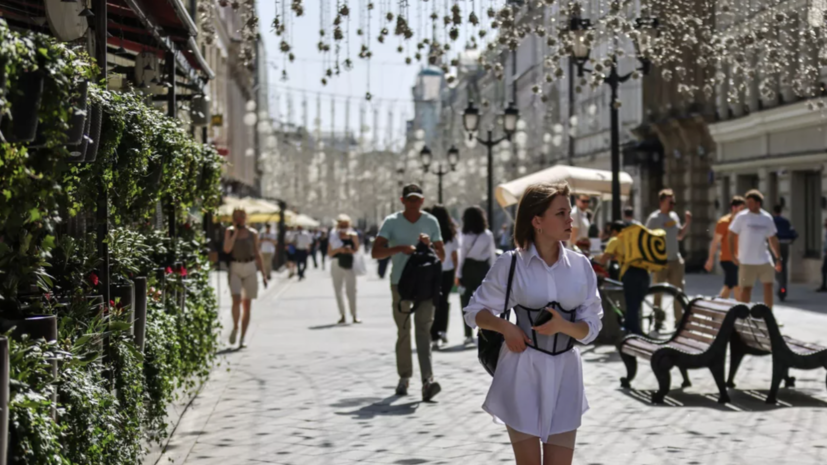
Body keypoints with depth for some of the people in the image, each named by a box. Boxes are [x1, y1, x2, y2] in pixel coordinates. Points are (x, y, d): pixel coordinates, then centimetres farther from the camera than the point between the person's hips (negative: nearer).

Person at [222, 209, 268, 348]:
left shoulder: (253, 233, 6)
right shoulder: (229, 231, 3)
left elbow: (257, 253, 11)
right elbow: (227, 249, -11)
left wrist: (263, 273, 7)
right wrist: (235, 232, -10)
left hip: (250, 269, 2)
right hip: (235, 269, -2)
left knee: (247, 305, 2)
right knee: (236, 299, -21)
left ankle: (242, 338, 9)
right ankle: (235, 328, 3)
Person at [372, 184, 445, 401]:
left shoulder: (431, 222, 8)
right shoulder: (391, 222, 2)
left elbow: (441, 256, 11)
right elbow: (375, 252, -7)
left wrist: (430, 244, -9)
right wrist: (400, 248, -21)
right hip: (400, 282, 0)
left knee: (423, 328, -13)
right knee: (403, 331, 7)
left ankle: (427, 380, -23)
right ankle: (404, 377, 22)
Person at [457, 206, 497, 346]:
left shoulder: (465, 236, -6)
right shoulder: (488, 235, -2)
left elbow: (462, 255, -4)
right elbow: (492, 255, 1)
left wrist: (458, 274, 2)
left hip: (468, 270, -2)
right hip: (483, 269, 2)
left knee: (467, 302, 3)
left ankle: (469, 334, -1)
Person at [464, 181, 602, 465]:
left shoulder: (581, 266, 2)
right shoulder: (511, 264, -5)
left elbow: (591, 327, 4)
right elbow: (474, 311, 5)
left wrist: (563, 325, -16)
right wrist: (505, 327, -13)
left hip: (564, 373, 2)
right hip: (522, 372, -2)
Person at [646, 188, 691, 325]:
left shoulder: (674, 216, 10)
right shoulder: (654, 218, -10)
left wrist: (687, 223, 6)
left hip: (675, 259, 6)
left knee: (678, 290, 8)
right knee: (658, 292, 1)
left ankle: (679, 320, 17)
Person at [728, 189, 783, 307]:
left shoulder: (767, 218, 6)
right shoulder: (741, 217, -5)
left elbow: (772, 239, 14)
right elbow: (732, 236, -3)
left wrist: (778, 258, 12)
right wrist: (733, 254, -10)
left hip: (764, 259, 4)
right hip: (746, 261, -4)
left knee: (768, 285, 3)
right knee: (746, 288, -1)